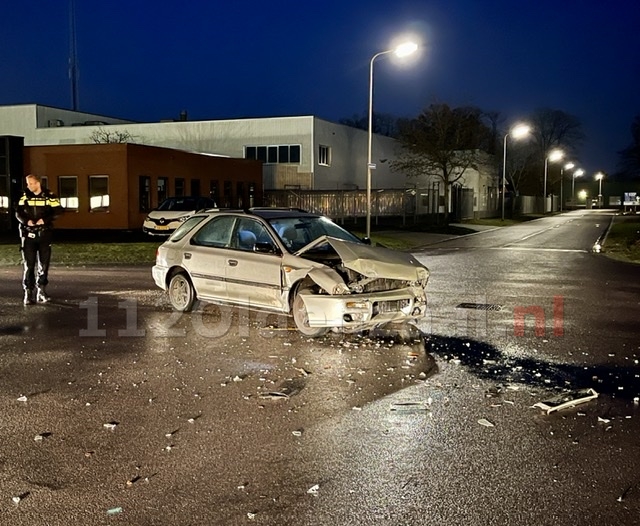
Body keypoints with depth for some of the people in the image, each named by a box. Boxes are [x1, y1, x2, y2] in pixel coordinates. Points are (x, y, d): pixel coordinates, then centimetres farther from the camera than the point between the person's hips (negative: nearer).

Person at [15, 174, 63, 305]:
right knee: (29, 264, -1)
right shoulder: (25, 196, 5)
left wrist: (44, 220, -19)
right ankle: (28, 292, 1)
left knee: (44, 263, 4)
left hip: (44, 234, -1)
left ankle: (41, 291, 15)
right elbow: (18, 213, 5)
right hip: (29, 234, 1)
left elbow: (58, 211, -7)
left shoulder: (49, 196, -3)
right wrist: (26, 221, -14)